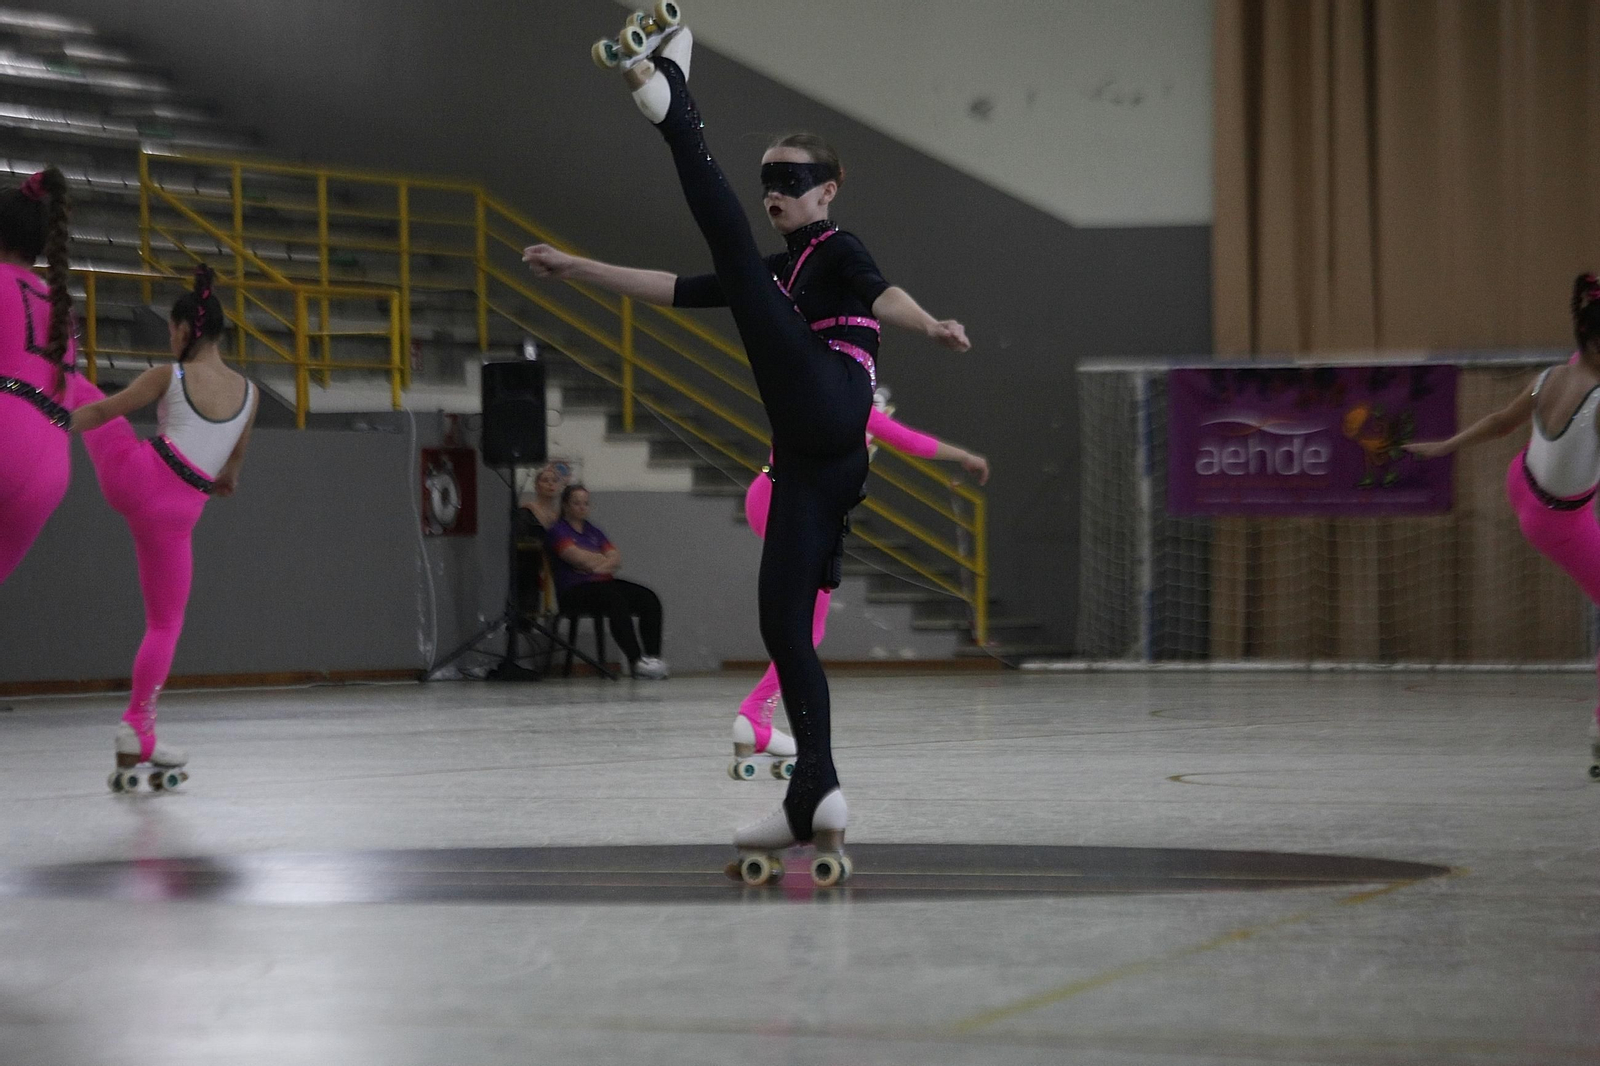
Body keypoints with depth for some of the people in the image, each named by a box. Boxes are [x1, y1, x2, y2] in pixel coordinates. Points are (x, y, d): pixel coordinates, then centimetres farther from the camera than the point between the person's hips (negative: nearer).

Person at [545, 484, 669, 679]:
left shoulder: (594, 531, 24)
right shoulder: (558, 532, 3)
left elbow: (616, 559, 11)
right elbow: (579, 558, -13)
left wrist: (601, 565, -11)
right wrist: (605, 559, 3)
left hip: (604, 582, 7)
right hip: (575, 591, -7)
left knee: (650, 600, -16)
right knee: (616, 600, -37)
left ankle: (653, 657, -25)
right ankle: (635, 661, -41)